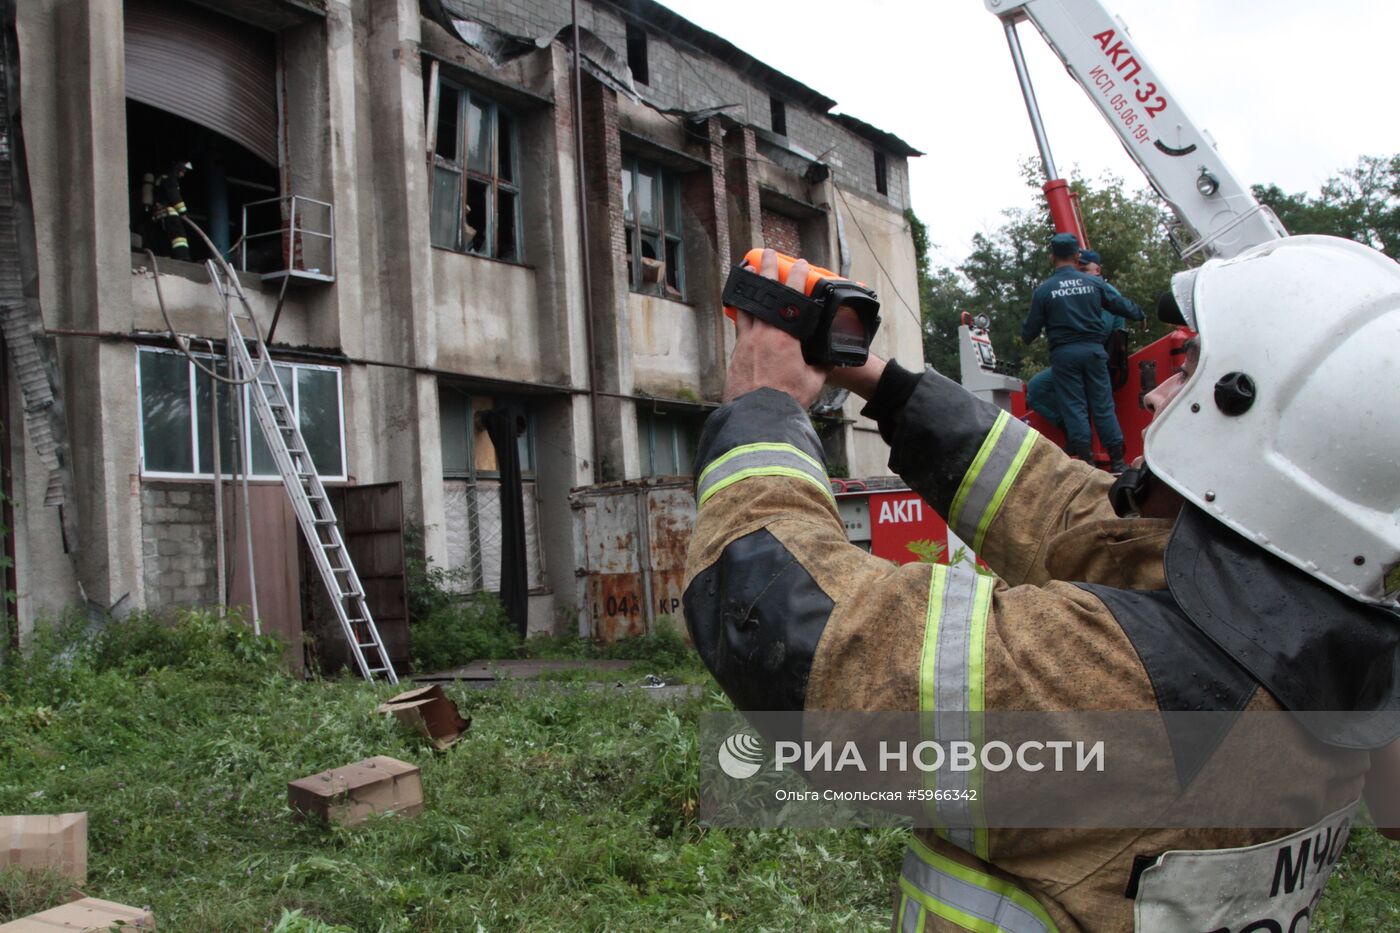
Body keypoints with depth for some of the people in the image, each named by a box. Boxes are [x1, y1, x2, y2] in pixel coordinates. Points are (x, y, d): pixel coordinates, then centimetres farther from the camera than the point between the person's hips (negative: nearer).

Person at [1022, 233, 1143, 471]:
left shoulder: (1043, 290, -3)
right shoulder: (1094, 283, 3)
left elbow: (1030, 330, 1)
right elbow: (1122, 305, 12)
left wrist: (1025, 336, 25)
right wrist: (1140, 314, 33)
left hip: (1064, 353, -2)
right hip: (1093, 350, 2)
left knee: (1074, 407, 2)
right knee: (1103, 405, 6)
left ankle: (1085, 460, -1)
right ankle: (1117, 461, 7)